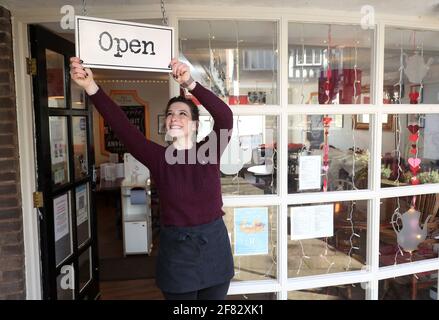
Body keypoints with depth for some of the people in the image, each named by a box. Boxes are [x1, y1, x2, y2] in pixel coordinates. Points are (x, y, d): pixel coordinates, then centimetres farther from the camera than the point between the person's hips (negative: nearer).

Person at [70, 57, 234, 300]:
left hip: (214, 246, 0)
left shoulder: (208, 152, -5)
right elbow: (120, 125, -14)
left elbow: (225, 117, -22)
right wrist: (90, 87, -23)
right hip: (176, 249, 0)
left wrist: (190, 84, -34)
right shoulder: (158, 157, -4)